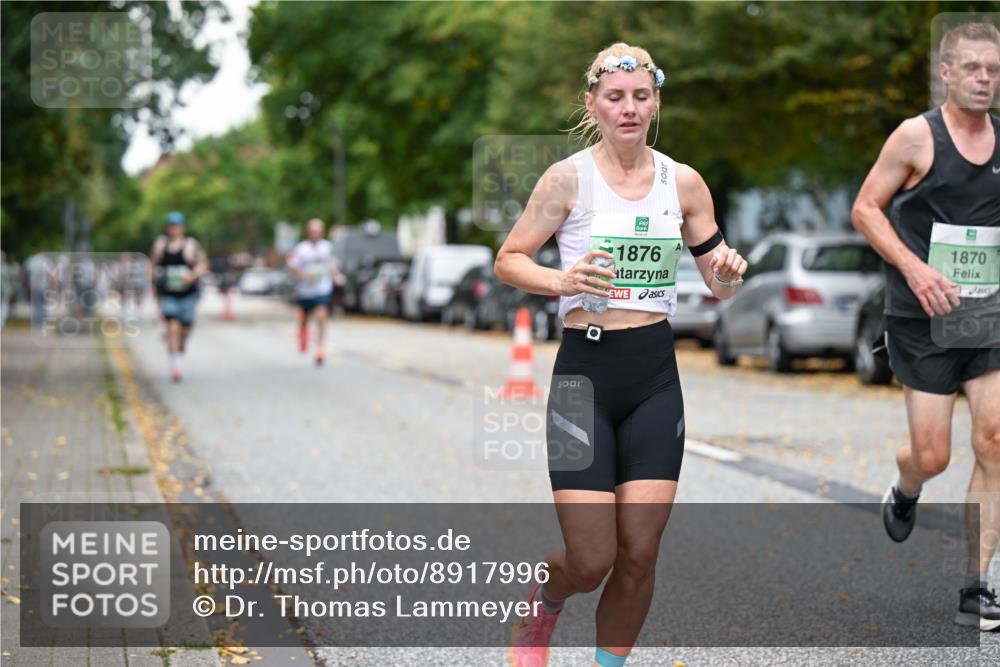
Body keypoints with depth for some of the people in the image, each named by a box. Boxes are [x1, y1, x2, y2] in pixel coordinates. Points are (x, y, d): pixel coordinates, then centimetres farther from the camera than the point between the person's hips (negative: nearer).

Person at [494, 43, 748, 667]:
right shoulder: (568, 178, -5)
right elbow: (508, 259, 0)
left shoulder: (683, 182, 5)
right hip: (585, 370, -3)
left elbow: (719, 284, 12)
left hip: (656, 377, 3)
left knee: (639, 552, -2)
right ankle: (544, 602, 30)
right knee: (591, 561, -6)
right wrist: (561, 281, -19)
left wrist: (728, 274, -12)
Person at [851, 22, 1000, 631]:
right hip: (923, 319, -3)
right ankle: (905, 491, 38)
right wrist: (915, 268, -15)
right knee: (933, 456, -1)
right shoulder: (917, 136, -6)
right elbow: (866, 208, -3)